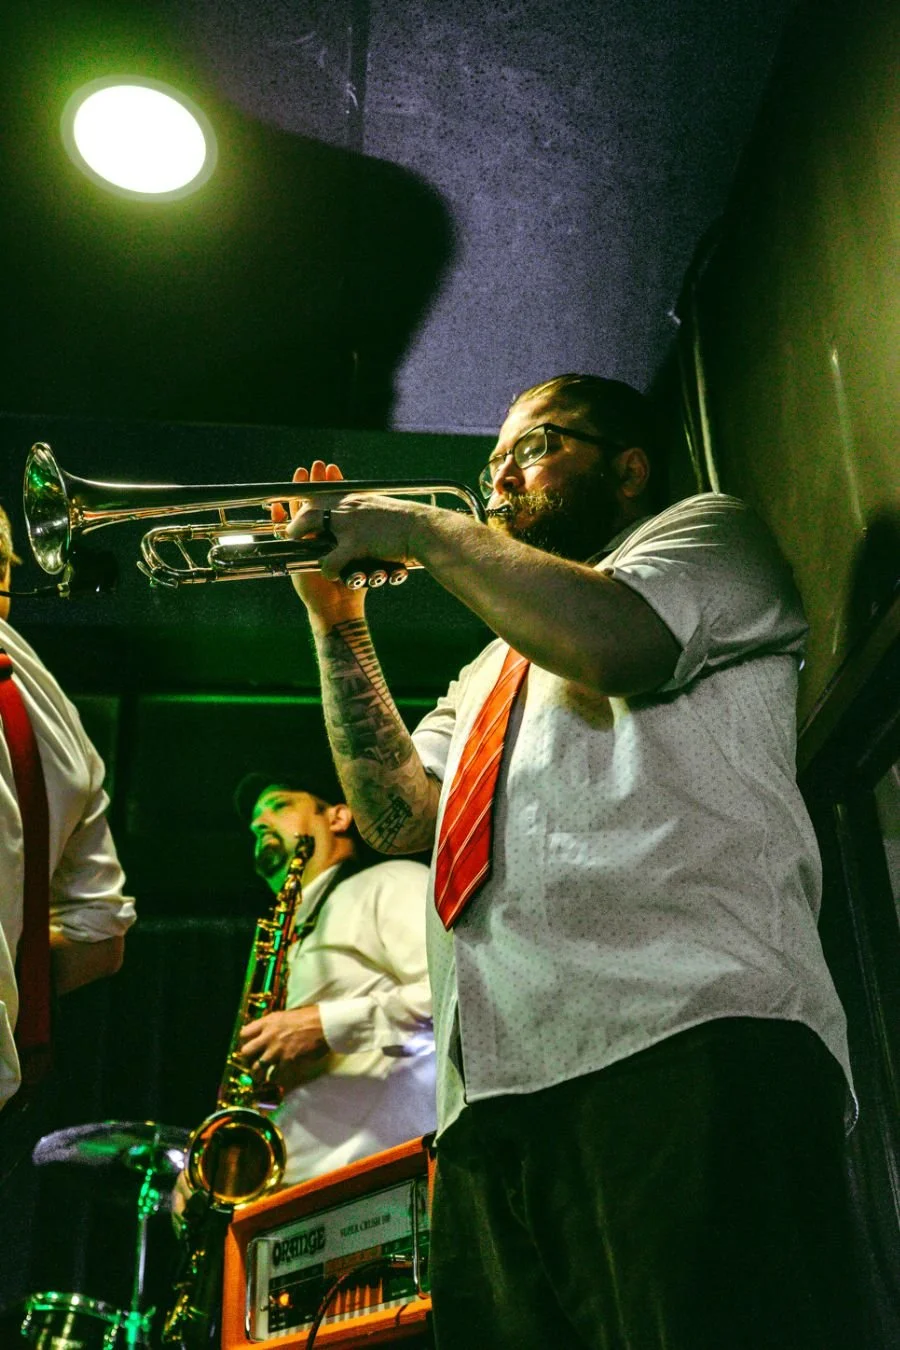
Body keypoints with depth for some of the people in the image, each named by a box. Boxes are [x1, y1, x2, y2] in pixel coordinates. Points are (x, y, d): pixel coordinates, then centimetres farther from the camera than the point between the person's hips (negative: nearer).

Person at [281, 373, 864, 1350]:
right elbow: (396, 814, 23)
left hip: (686, 1039, -6)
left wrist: (421, 528, 5)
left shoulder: (706, 531, 17)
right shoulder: (490, 673, 38)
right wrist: (336, 615, 21)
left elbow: (607, 639, -8)